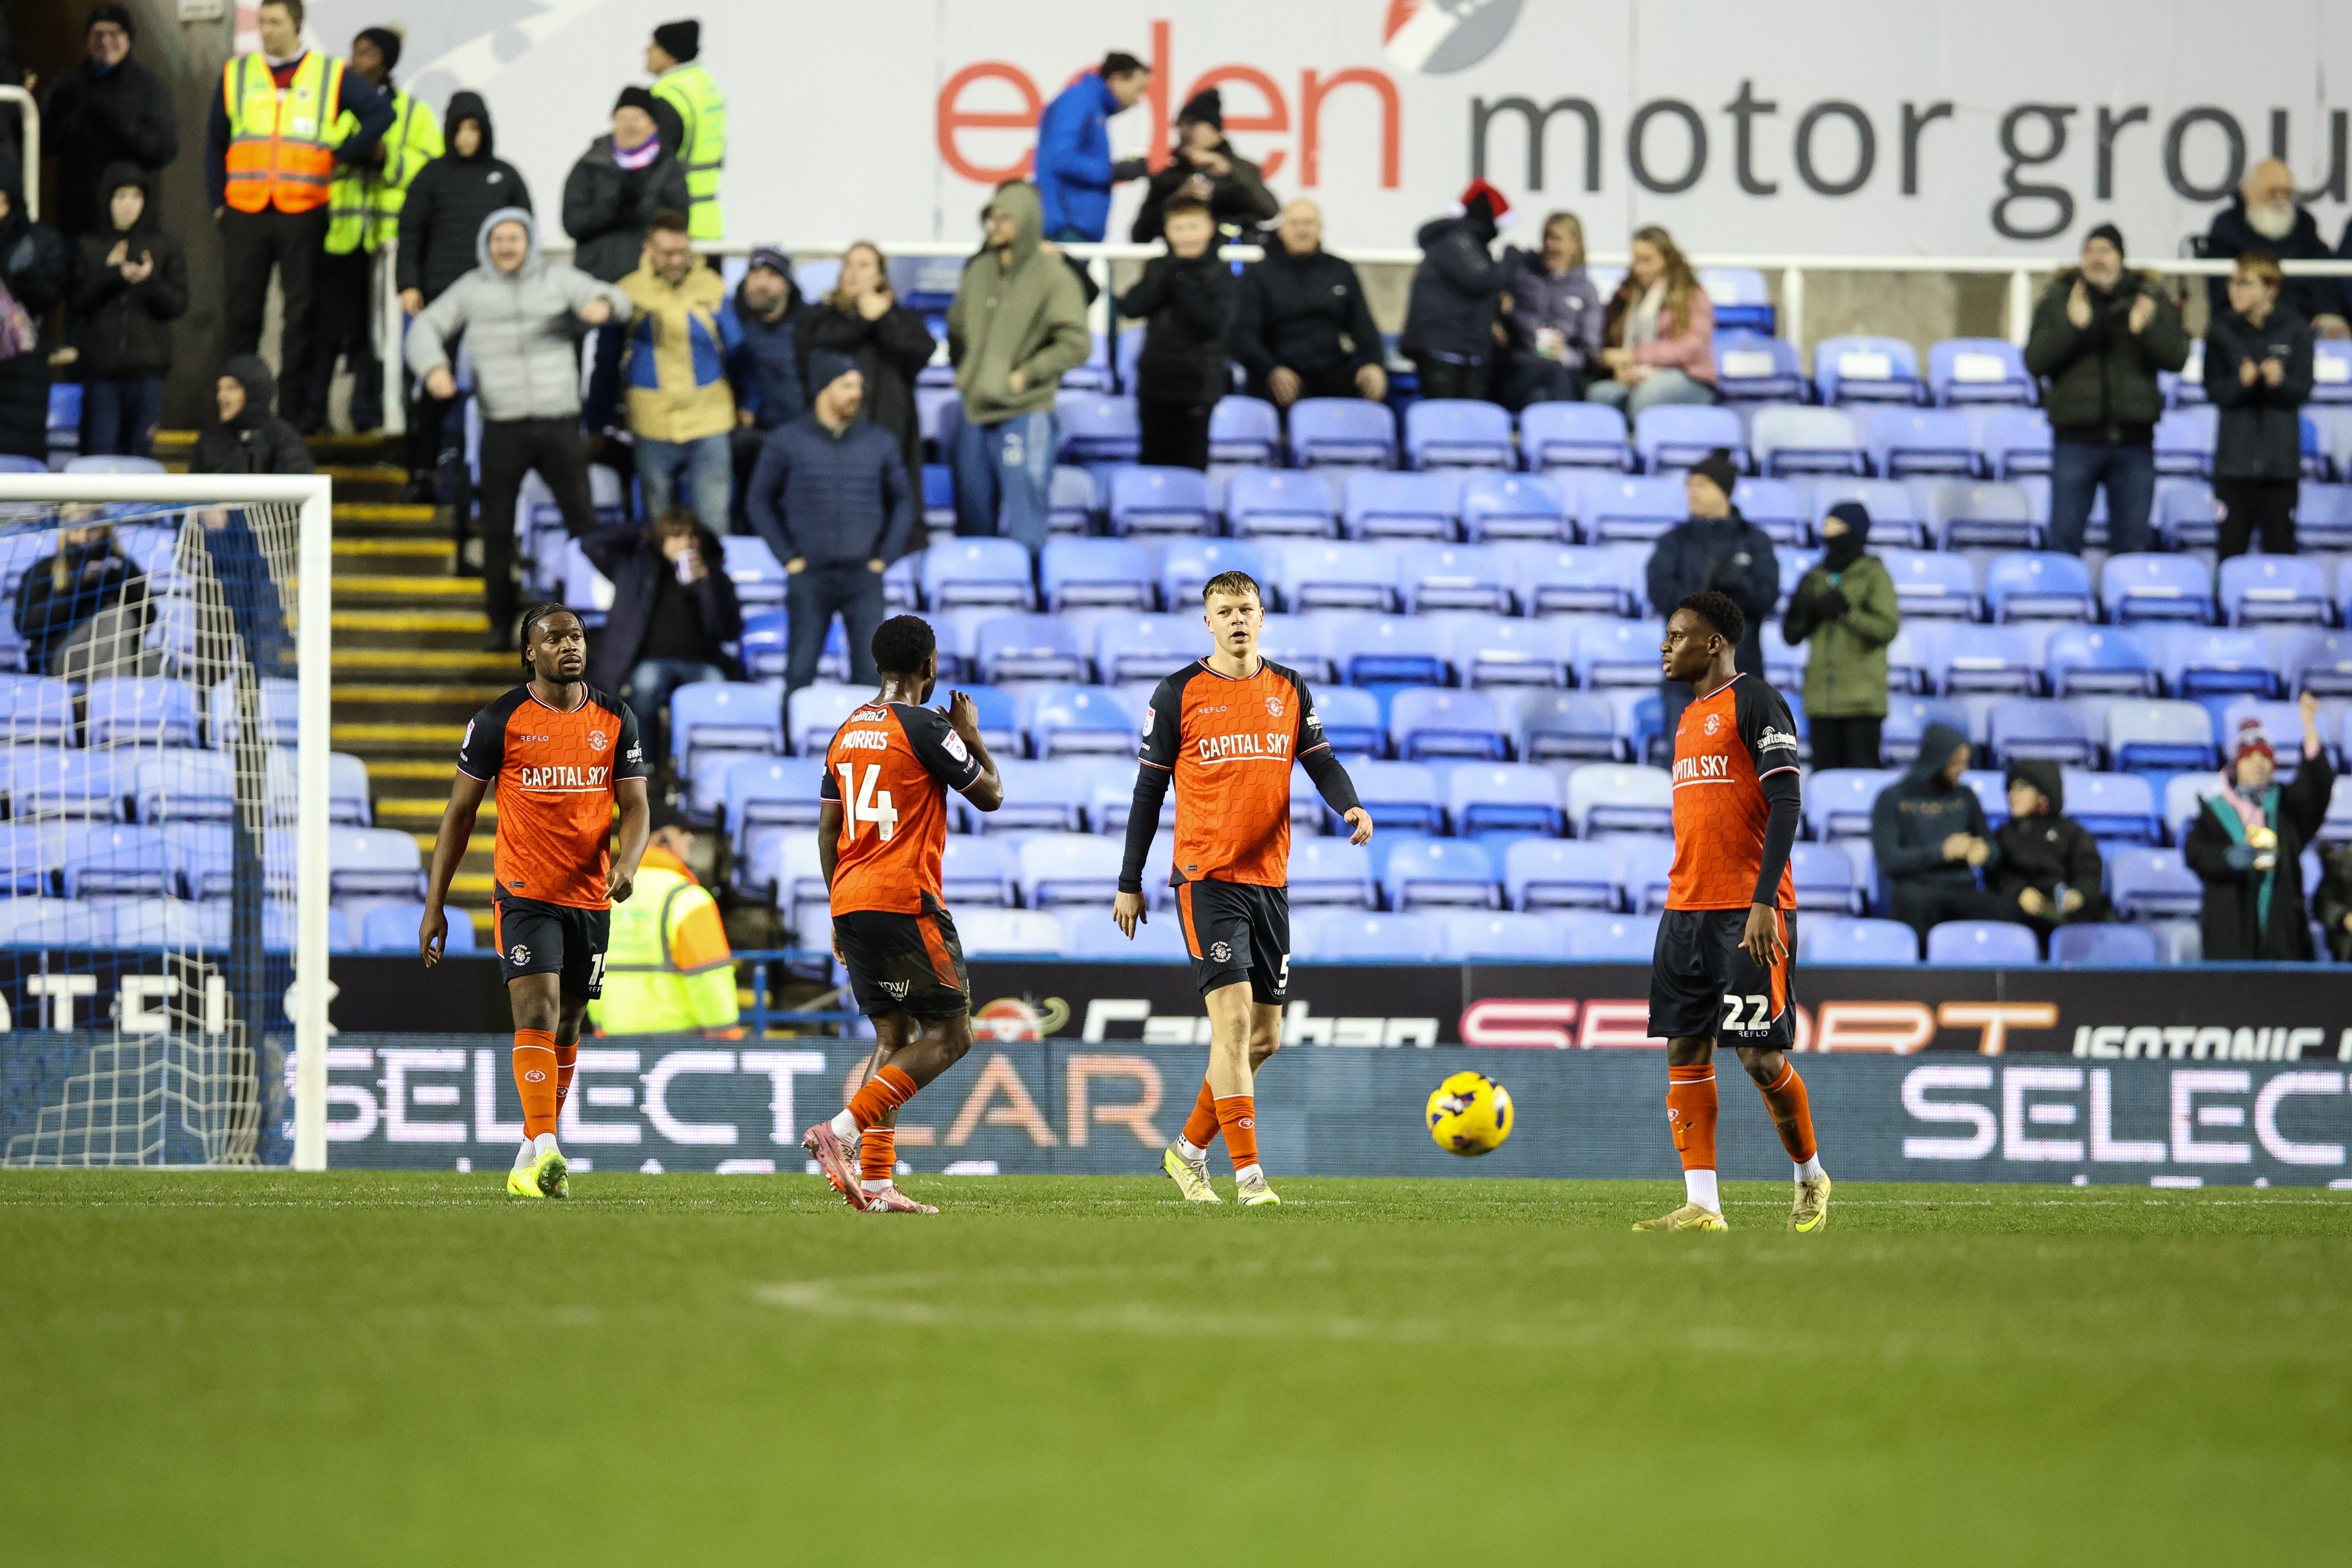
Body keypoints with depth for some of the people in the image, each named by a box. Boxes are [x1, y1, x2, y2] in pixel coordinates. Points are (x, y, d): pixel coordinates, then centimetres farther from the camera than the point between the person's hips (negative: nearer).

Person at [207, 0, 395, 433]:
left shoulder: (332, 76, 5)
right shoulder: (237, 74, 12)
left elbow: (381, 113, 4)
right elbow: (215, 142, 17)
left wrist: (344, 154, -2)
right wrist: (217, 201, 10)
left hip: (303, 213, -2)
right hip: (245, 213, 2)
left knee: (302, 310, 0)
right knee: (241, 308, 1)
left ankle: (295, 401, 5)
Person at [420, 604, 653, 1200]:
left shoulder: (616, 721, 5)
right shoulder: (499, 722, -4)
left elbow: (635, 806, 4)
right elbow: (460, 812, 1)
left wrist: (627, 862, -18)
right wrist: (434, 905, 0)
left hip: (590, 897, 4)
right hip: (524, 894, -4)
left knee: (566, 1026, 11)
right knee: (537, 1012, -19)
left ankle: (534, 1156, 23)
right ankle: (543, 1149, -27)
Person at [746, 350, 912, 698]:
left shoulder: (879, 443, 6)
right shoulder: (787, 443, 1)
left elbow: (903, 500, 15)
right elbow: (759, 501, 7)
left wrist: (886, 555, 4)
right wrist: (787, 556, -1)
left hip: (864, 576, 1)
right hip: (810, 575, -1)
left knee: (871, 672, -2)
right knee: (801, 673, 0)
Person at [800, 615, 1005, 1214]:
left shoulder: (848, 732, 14)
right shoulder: (925, 727, -9)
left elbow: (828, 830, 17)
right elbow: (990, 795, 0)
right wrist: (971, 734, 15)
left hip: (851, 899, 8)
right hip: (905, 902, -8)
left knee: (894, 1037, 13)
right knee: (949, 1035, -3)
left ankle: (875, 1181, 3)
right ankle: (843, 1130, -18)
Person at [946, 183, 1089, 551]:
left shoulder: (1053, 278, -8)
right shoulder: (977, 271, 9)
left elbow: (1076, 345, -13)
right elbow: (956, 327, 23)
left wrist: (1025, 375, -12)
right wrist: (965, 372, 14)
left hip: (1025, 414, -6)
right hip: (976, 414, 6)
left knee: (1025, 531, -4)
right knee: (972, 520, 13)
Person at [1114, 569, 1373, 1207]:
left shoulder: (1288, 690, 10)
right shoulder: (1179, 694, -1)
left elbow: (1320, 761, 7)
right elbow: (1149, 790, 3)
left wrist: (1350, 806, -16)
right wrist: (1129, 884, 4)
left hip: (1269, 879, 5)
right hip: (1206, 878, -5)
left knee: (1264, 1036, 8)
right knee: (1233, 1020, -16)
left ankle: (1189, 1151, 26)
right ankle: (1248, 1173, -18)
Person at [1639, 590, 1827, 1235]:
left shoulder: (1754, 703, -7)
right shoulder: (1690, 717, 19)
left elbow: (1786, 802, -14)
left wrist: (1763, 901, -21)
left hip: (1749, 912, -8)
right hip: (1687, 909, 8)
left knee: (1760, 1054, -8)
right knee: (1684, 1050, 0)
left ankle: (1809, 1175, 14)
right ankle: (1701, 1205, -1)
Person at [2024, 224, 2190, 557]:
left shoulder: (2148, 298, 7)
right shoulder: (2059, 299, 5)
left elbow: (2177, 357, 0)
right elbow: (2035, 361, -4)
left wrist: (2144, 329, -19)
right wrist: (2072, 326, -19)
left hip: (2133, 441, 1)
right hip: (2076, 437, -1)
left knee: (2132, 541, 5)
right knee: (2065, 540, -2)